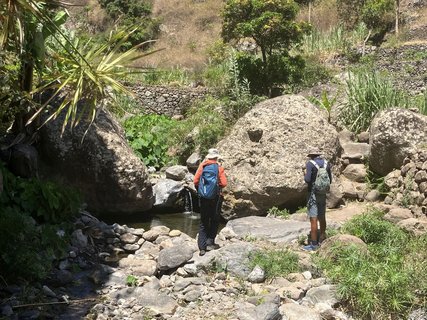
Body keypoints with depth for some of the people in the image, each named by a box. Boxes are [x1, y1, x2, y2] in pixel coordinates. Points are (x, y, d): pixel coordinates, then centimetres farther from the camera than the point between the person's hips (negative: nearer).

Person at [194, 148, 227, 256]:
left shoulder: (202, 166, -1)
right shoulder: (219, 168, -6)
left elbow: (196, 181, -4)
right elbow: (224, 183, -11)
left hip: (203, 197, 2)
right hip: (215, 197, -2)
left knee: (203, 223, 9)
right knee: (214, 221, 14)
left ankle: (202, 247, 4)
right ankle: (210, 243, 6)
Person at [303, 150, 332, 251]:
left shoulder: (310, 163, -12)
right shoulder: (326, 163, 6)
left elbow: (307, 179, -18)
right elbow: (330, 180, 9)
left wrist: (305, 174, 2)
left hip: (313, 193, -6)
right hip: (323, 193, 6)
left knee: (313, 219, -5)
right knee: (322, 217, 18)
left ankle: (314, 244, -3)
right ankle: (322, 239, 30)